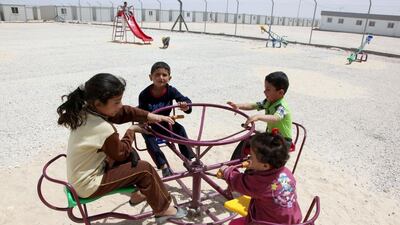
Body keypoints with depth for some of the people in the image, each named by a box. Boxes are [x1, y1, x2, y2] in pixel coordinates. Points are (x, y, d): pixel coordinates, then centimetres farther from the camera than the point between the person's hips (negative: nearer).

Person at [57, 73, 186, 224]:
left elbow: (123, 112, 4)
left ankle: (136, 193, 35)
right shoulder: (104, 128, -32)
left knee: (131, 155, 18)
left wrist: (149, 116, -3)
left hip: (80, 177, 9)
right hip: (89, 185, -9)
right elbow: (121, 153, -14)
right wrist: (131, 131, -1)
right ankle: (163, 210, 10)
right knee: (144, 169, -8)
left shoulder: (84, 111, -6)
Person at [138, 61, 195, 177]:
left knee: (180, 129, -21)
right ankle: (163, 166, -21)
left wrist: (186, 106, -41)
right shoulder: (144, 95, -18)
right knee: (149, 139, -29)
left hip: (164, 122, 2)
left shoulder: (171, 91, -14)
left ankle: (188, 159, -11)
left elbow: (186, 100, -16)